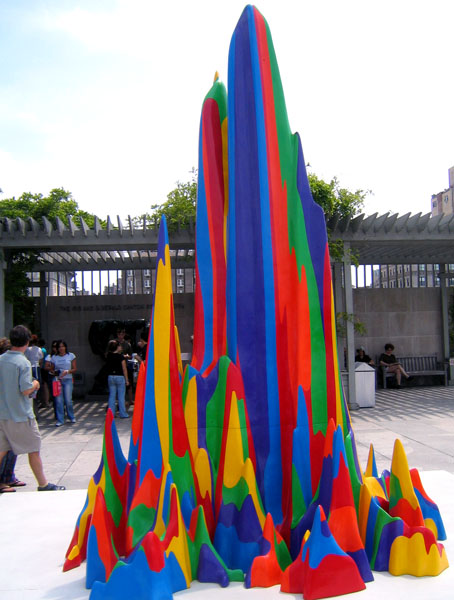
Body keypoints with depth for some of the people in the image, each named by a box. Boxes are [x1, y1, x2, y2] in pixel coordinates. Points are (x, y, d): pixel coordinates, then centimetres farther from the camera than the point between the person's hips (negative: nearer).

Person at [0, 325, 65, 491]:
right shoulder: (23, 362, -17)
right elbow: (26, 390, -21)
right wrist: (35, 384, -1)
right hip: (21, 415, -6)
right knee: (33, 450, 7)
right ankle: (43, 484, 19)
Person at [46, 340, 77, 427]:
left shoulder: (71, 356, 7)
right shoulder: (54, 357, 10)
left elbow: (75, 369, 5)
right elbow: (51, 369, 15)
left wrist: (67, 371, -12)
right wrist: (54, 372, -7)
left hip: (67, 380, -1)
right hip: (57, 380, 1)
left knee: (68, 400, -4)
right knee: (58, 400, -3)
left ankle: (71, 417, 17)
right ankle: (60, 420, 5)